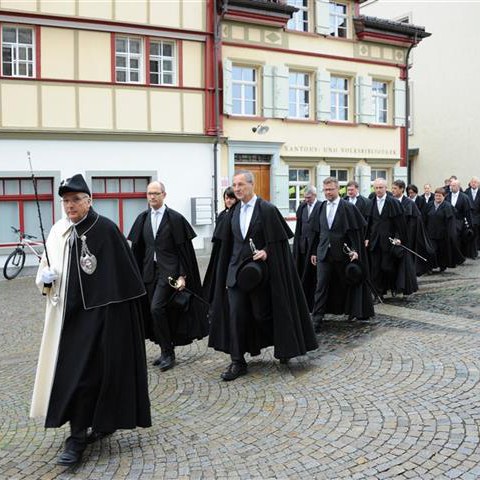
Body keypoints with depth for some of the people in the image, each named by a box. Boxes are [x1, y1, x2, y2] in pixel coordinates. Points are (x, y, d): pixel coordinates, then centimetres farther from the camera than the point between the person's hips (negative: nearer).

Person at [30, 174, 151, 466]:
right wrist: (45, 276, -8)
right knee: (71, 370, 9)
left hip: (100, 311, -6)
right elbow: (47, 267, 15)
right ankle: (102, 422, 26)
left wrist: (126, 309, -10)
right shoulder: (59, 231, 6)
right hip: (70, 312, 6)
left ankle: (79, 437, 8)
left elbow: (125, 272, -9)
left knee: (83, 372, -4)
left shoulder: (105, 229, -11)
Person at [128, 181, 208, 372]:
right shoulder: (143, 219, 8)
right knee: (157, 312, 8)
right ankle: (167, 351, 23)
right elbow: (137, 248, 11)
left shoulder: (175, 218, -6)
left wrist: (182, 276, -12)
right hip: (149, 271, 5)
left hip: (169, 270, -5)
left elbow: (184, 249, -7)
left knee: (157, 308, -17)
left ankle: (167, 352, -3)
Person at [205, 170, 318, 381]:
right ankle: (237, 362, 8)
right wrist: (225, 274, 11)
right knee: (235, 316, 0)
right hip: (236, 270, 5)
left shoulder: (267, 209, -7)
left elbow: (279, 240, -7)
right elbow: (227, 245, 13)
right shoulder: (233, 213, 10)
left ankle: (283, 347, 29)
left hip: (259, 270, -5)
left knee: (262, 314, 3)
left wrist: (266, 252, -23)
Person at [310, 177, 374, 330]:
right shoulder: (321, 208, 8)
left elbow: (355, 230, -8)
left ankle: (350, 311, 34)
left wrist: (355, 250, -16)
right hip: (324, 253, 3)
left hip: (342, 253, -3)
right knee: (321, 287, -4)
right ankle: (317, 320, -5)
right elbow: (317, 232, 12)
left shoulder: (348, 207, -6)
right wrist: (314, 252, 11)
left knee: (345, 285, 13)